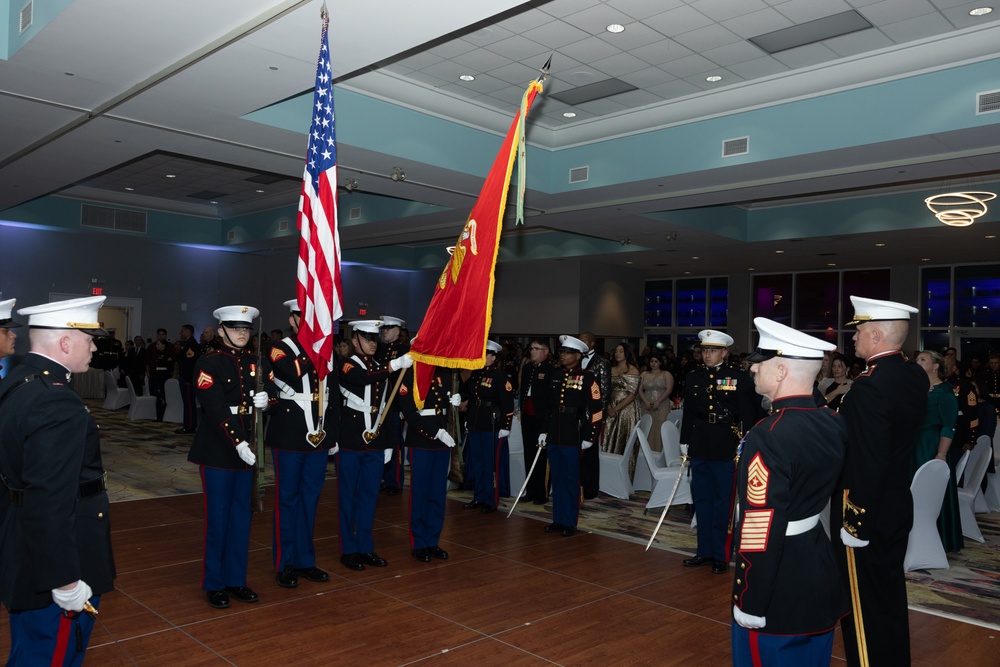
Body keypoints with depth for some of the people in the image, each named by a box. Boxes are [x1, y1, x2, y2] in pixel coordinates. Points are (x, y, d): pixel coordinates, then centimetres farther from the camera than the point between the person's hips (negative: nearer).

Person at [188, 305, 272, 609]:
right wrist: (237, 443, -25)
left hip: (248, 448, 5)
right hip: (218, 450, -5)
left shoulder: (257, 362, 9)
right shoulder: (209, 363, -8)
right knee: (218, 517, 3)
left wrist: (266, 401, -12)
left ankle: (236, 579, 23)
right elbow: (215, 410, -17)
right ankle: (214, 584, 17)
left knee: (242, 515, 11)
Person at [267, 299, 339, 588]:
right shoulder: (279, 348, -3)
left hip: (318, 437, 5)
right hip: (288, 437, -5)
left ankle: (305, 560, 23)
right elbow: (291, 371, -27)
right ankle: (284, 564, 15)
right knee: (287, 499, 4)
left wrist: (335, 433, 13)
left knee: (310, 499, 12)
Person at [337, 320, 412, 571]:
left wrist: (388, 443, 14)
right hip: (351, 442, -5)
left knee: (369, 495, 11)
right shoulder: (347, 366, -6)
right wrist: (396, 364, -38)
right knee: (349, 496, 5)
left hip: (376, 442, 6)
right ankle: (348, 550, 15)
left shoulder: (381, 367, 12)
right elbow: (363, 378, -30)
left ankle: (366, 548, 21)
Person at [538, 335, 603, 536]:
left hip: (573, 439, -6)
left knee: (571, 481, 3)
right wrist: (544, 431, 15)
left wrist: (588, 437, -10)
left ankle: (569, 523, 13)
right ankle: (558, 520, 23)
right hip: (554, 438, 6)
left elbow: (596, 410, -9)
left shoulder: (588, 378, -7)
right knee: (557, 480, 13)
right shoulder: (556, 376, 12)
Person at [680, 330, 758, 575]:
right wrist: (685, 442, 11)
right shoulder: (694, 377, 8)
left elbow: (749, 414, -5)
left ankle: (721, 555, 15)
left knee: (723, 503, 4)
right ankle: (705, 551, 24)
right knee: (702, 501, 12)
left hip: (726, 449, -5)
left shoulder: (740, 377, -5)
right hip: (699, 448, 5)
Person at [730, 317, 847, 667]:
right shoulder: (834, 423, -1)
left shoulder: (767, 437, -26)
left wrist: (749, 606, -17)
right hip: (821, 573, 8)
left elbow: (761, 533, -25)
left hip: (778, 589, -8)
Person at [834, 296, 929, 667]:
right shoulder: (916, 377, 3)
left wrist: (854, 522, -18)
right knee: (890, 597, 22)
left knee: (862, 607, 4)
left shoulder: (869, 386, -25)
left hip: (865, 511, -9)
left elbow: (867, 463, -26)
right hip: (897, 505, 9)